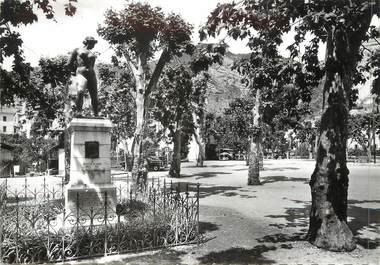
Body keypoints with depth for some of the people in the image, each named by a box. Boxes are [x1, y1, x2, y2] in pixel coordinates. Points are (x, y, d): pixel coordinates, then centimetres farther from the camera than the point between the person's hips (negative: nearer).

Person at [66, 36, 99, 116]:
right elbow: (69, 64, 15)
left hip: (91, 75, 5)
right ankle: (78, 112, -20)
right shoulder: (77, 50, 13)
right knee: (80, 92, -29)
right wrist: (74, 71, 25)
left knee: (94, 97, -1)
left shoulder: (92, 54, 24)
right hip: (81, 74, -4)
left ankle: (96, 115, 7)